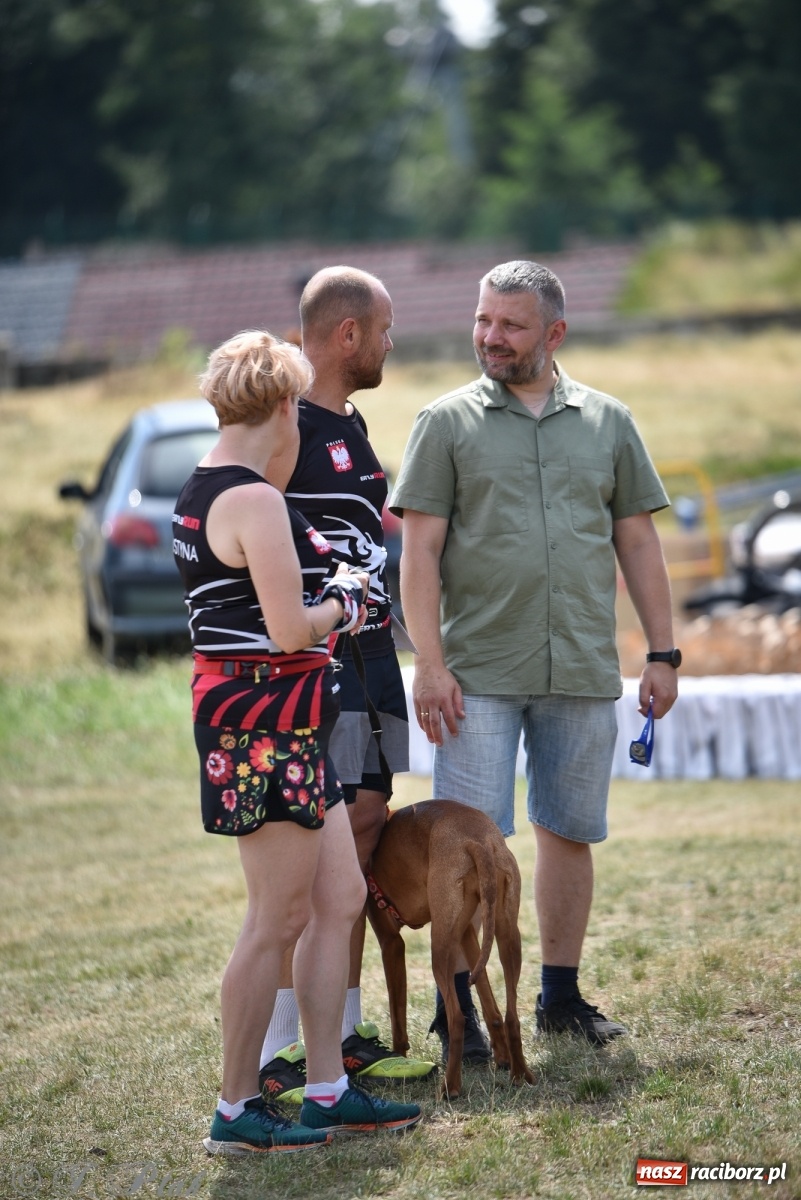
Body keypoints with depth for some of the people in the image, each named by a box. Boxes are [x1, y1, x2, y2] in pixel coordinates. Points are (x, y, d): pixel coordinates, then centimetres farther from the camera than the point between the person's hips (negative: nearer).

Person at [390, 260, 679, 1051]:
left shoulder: (608, 422, 10)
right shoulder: (448, 422, 3)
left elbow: (637, 542, 12)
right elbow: (420, 550, -1)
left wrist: (662, 653, 7)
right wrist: (429, 662, -9)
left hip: (583, 673, 3)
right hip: (479, 673, -3)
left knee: (569, 833, 8)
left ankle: (561, 995, 19)